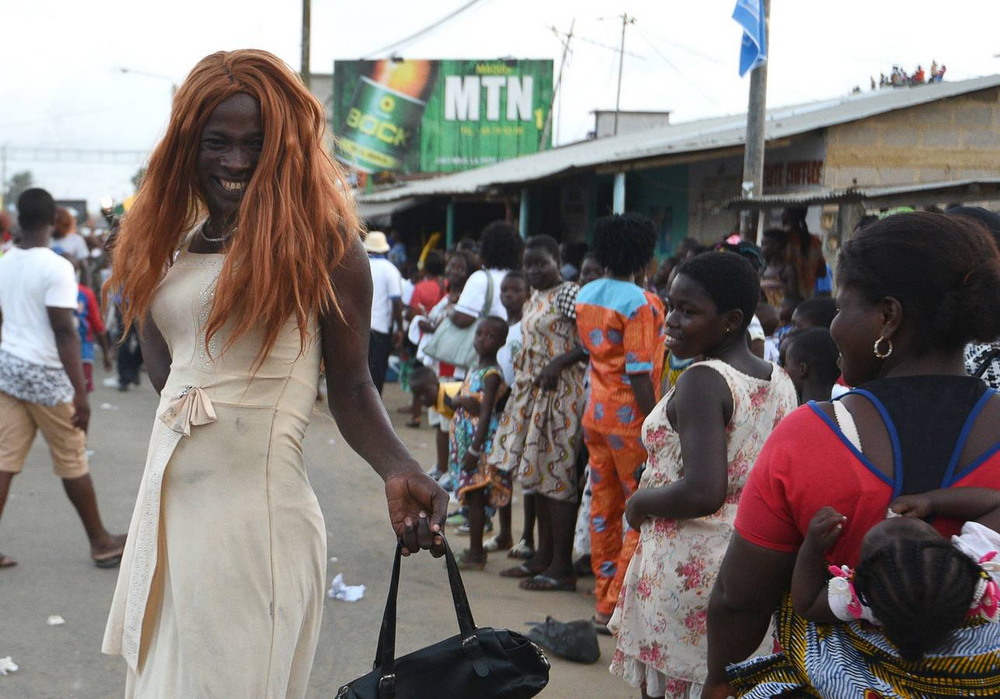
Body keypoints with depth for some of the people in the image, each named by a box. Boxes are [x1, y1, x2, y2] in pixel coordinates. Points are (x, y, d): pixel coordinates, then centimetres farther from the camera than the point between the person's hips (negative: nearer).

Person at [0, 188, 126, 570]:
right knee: (72, 461, 7)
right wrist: (80, 393, -19)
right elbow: (64, 332, -19)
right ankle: (101, 543, 20)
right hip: (44, 374, -6)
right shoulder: (55, 267, -15)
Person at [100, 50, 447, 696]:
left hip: (253, 517, -7)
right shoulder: (172, 242, 11)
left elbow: (352, 389, -9)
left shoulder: (321, 239, -8)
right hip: (166, 507, 7)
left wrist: (399, 471, -23)